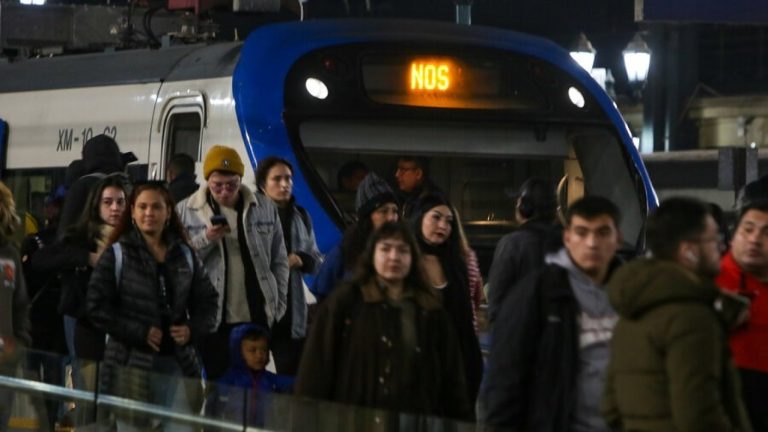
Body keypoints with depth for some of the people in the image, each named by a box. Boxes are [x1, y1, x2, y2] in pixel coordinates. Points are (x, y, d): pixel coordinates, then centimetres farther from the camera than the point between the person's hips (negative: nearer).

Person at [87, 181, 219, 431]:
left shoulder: (185, 255, 11)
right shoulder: (117, 254, -2)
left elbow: (208, 301, 16)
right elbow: (97, 306, -7)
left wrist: (193, 329, -5)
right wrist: (140, 332, -14)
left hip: (179, 363, 3)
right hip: (131, 364, -3)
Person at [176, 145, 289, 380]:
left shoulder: (265, 209, 5)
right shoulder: (186, 211, 0)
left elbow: (279, 262, 10)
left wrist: (278, 306, 7)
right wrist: (206, 239, -16)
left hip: (257, 318, 2)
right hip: (210, 318, -2)